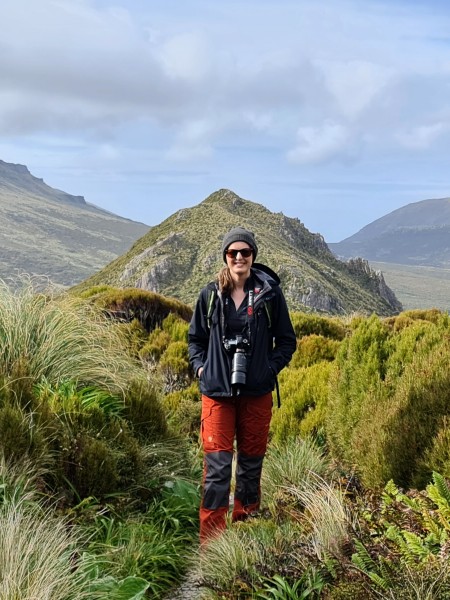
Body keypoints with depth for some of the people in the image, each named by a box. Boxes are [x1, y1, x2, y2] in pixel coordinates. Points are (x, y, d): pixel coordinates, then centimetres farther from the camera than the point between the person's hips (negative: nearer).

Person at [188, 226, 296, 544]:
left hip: (257, 392, 1)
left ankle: (245, 524, 31)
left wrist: (270, 368, -7)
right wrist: (200, 367, -2)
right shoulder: (211, 294, 1)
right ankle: (211, 537, 4)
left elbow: (287, 340, 5)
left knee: (251, 461, 13)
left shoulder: (270, 293, -2)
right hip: (217, 391, 0)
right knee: (217, 464, -4)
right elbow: (195, 338, 12)